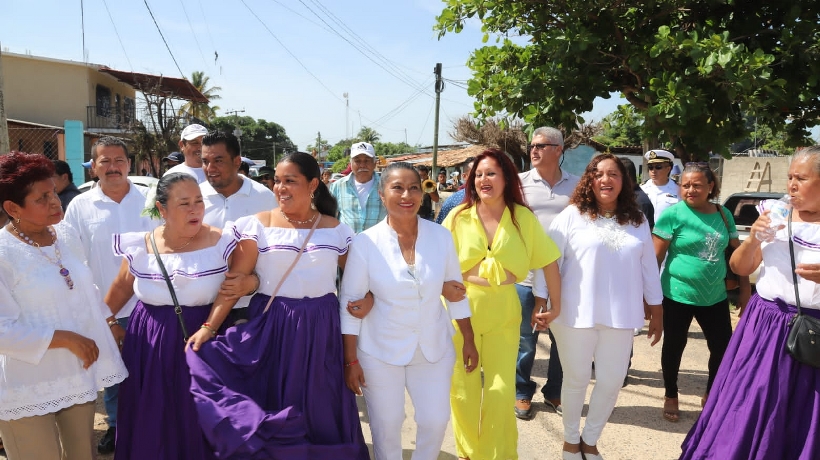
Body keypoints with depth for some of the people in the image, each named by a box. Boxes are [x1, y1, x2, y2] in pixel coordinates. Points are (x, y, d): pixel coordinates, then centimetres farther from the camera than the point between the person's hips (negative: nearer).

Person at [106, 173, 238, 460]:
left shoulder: (221, 243, -12)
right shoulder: (141, 247, -4)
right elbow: (121, 288, 11)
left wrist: (208, 329, -20)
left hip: (198, 339, -2)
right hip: (148, 343, 2)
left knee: (195, 422, 10)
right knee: (149, 423, 15)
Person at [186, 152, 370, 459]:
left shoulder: (335, 229, 3)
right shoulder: (258, 224, -4)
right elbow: (234, 281, -7)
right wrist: (208, 326, -15)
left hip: (321, 328, 2)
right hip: (271, 327, -1)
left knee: (320, 411, 12)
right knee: (271, 404, 9)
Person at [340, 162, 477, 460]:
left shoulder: (442, 237, -6)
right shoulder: (365, 243, -13)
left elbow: (457, 291, 3)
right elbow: (350, 303, -8)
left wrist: (469, 341, 6)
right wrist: (351, 360, -7)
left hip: (434, 347, 2)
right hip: (380, 351, -2)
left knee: (436, 420, 10)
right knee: (386, 426, 11)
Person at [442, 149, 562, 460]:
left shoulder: (523, 217, -3)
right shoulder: (458, 216, -4)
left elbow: (549, 261, 3)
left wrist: (556, 306, 5)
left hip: (504, 311, 0)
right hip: (462, 308, 0)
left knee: (501, 389, 3)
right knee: (463, 387, 10)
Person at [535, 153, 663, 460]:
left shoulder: (638, 221, 6)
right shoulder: (572, 216, -6)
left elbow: (648, 267, 11)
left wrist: (656, 311, 12)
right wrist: (540, 304, -9)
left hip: (620, 316, 3)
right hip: (576, 315, -3)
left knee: (612, 381, 11)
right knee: (576, 379, 11)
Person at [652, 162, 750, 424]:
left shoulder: (723, 214, 4)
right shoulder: (673, 214, -11)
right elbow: (656, 257, -10)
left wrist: (745, 288, 9)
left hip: (715, 297, 4)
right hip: (678, 296, -4)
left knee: (723, 348, 11)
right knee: (674, 348, 8)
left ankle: (711, 395, 35)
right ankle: (671, 396, 29)